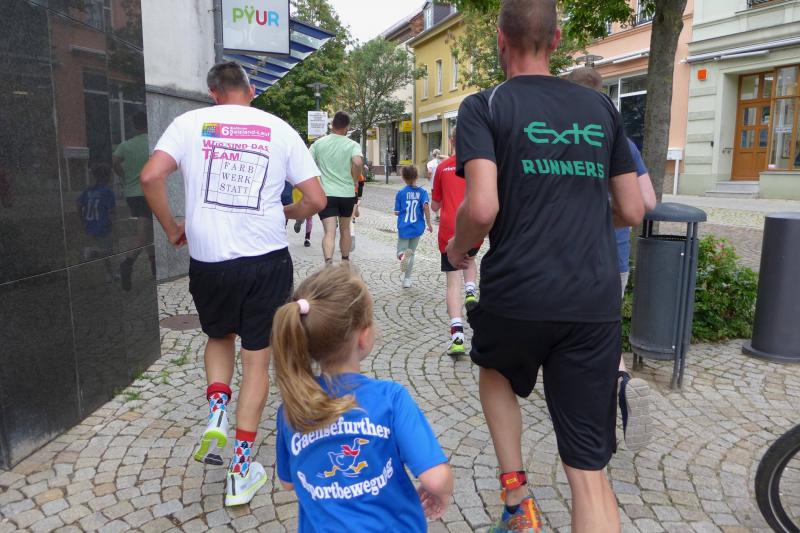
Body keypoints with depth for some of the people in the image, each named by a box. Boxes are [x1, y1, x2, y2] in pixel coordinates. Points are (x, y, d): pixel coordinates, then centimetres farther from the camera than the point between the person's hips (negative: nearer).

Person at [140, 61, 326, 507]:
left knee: (219, 338, 28)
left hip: (209, 259, 1)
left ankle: (217, 414, 7)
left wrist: (172, 228, 5)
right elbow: (317, 200, 1)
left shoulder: (191, 122, 3)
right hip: (267, 259, 0)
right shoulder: (281, 130, 4)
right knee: (257, 358, 10)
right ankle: (242, 471, 15)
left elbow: (151, 176, -10)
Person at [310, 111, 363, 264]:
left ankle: (328, 262, -30)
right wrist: (355, 181, -6)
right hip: (347, 193, 0)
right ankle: (345, 261, 33)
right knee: (345, 229, 19)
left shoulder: (318, 143, 4)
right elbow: (358, 162, -22)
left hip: (326, 194, 0)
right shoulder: (352, 145, -3)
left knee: (329, 232, -8)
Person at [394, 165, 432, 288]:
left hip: (403, 228, -1)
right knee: (412, 253, 17)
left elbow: (396, 212, -2)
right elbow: (426, 206, -18)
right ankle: (407, 279, 19)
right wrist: (429, 223, -11)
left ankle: (403, 255, -32)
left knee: (401, 252, 6)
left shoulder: (401, 193, -4)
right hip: (417, 227, 2)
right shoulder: (422, 192, -3)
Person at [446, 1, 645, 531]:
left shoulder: (484, 106, -1)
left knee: (496, 373, 32)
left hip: (516, 296, -2)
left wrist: (458, 248, 5)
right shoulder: (601, 107, 11)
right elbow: (633, 211, 13)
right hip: (596, 303, 3)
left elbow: (482, 209, -16)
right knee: (590, 469, 9)